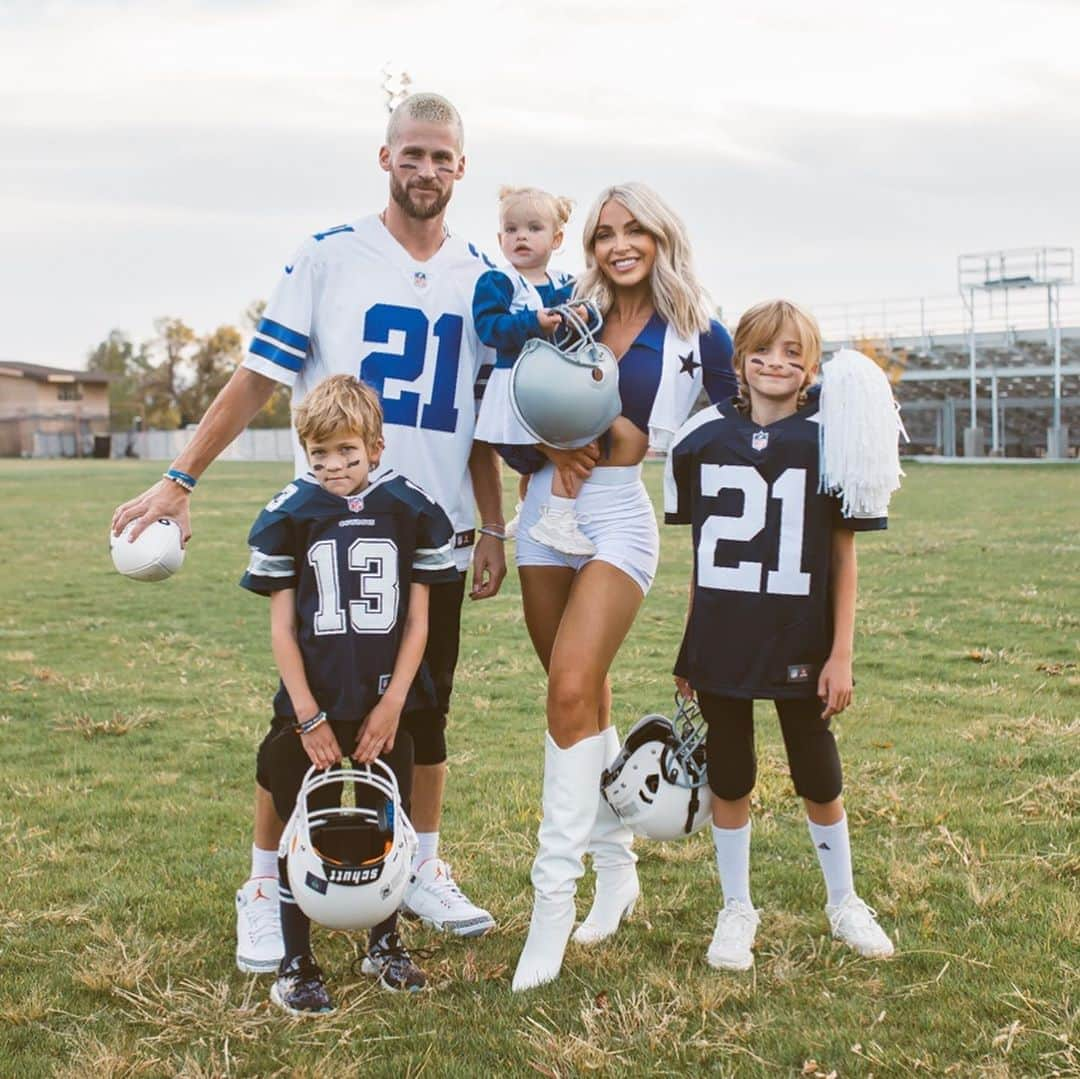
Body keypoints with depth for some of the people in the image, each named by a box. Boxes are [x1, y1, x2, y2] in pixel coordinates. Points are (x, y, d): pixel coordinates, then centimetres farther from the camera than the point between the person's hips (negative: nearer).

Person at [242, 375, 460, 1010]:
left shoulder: (413, 511, -2)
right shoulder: (288, 516, -3)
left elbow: (417, 620, 0)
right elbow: (282, 627, -2)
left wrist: (392, 704, -6)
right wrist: (308, 717, -7)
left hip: (386, 706, 1)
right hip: (312, 707, -1)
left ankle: (385, 944, 31)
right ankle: (295, 966, 18)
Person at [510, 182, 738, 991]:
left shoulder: (698, 336, 1)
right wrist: (549, 445, -7)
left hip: (621, 520, -4)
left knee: (571, 694, -17)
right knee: (585, 699, 10)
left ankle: (554, 895, -12)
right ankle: (616, 868, 25)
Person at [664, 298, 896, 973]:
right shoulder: (703, 437, 1)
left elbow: (844, 554, -2)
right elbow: (697, 551, 8)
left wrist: (841, 654, -5)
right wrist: (687, 650, 9)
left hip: (801, 642, -2)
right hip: (720, 642, 2)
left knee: (819, 780, 12)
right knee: (729, 781, 11)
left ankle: (845, 905, 33)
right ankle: (737, 911, 28)